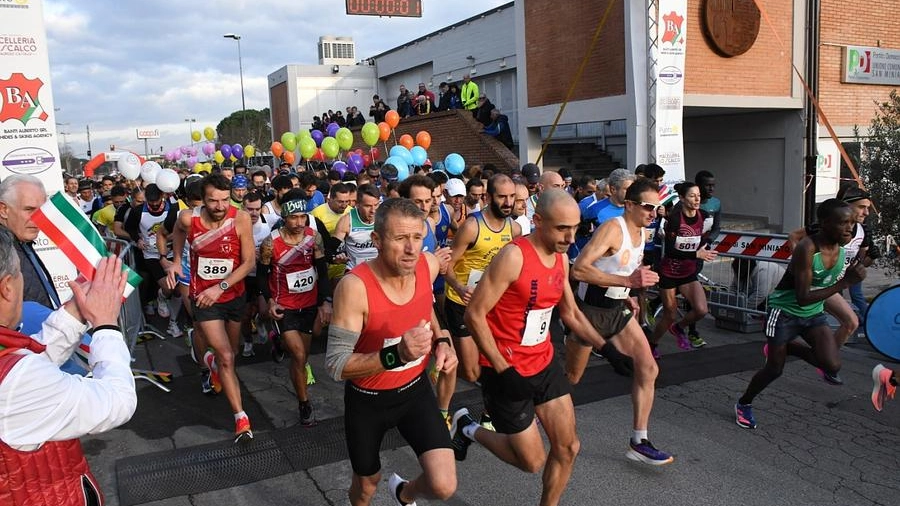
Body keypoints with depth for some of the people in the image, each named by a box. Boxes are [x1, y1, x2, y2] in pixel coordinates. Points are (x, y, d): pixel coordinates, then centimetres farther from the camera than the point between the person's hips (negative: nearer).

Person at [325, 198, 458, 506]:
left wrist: (441, 341, -5)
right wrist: (396, 355, -40)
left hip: (415, 389, 3)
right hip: (368, 399, -3)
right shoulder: (355, 286, -30)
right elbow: (336, 365, -27)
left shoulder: (429, 265, -13)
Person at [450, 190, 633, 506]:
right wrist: (503, 370, -23)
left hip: (543, 363, 7)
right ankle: (467, 428, 25)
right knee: (533, 462, 4)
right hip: (507, 371, -7)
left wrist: (608, 349, 6)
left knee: (568, 448, 9)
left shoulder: (560, 258, 3)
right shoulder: (513, 257, -23)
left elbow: (571, 313, 16)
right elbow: (474, 315, -21)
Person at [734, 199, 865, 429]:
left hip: (814, 314, 6)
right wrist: (845, 282, -35)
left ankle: (785, 347, 16)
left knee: (832, 366, -14)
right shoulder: (807, 249, -29)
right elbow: (803, 298, -33)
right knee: (774, 369, 5)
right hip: (785, 311, -6)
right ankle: (744, 404, 32)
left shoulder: (839, 245, -9)